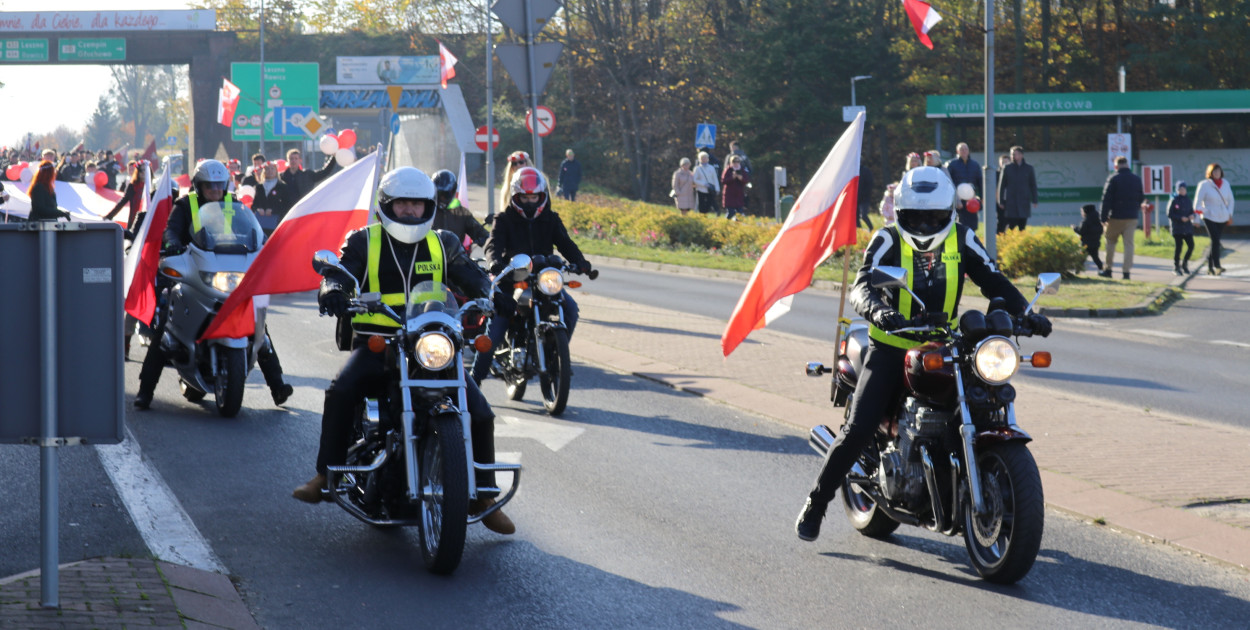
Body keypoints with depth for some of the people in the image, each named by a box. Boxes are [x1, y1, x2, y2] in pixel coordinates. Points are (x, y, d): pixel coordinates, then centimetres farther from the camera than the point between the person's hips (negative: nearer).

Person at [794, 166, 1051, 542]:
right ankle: (815, 503, 5)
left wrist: (1025, 312, -16)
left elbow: (993, 281, 2)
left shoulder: (962, 240, 4)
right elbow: (862, 286, -20)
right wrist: (876, 309, -43)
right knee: (858, 430, -14)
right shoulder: (888, 241, -6)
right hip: (892, 346, -3)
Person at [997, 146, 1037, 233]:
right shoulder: (1007, 168, 2)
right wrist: (1001, 201, 2)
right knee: (1011, 227, -7)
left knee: (1022, 228, 4)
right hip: (1010, 202, -2)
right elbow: (1001, 185, 5)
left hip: (1024, 202, 2)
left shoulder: (1028, 168, 5)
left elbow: (1033, 185, 10)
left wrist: (1034, 201, 5)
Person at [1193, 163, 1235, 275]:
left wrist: (1230, 215, 7)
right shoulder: (1204, 185, -8)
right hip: (1209, 217, -4)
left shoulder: (1226, 184, 4)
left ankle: (1210, 267, 19)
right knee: (1215, 240, -17)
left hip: (1222, 218, 4)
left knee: (1215, 242, 7)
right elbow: (1197, 202, -6)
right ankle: (1217, 266, -18)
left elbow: (1230, 200, 15)